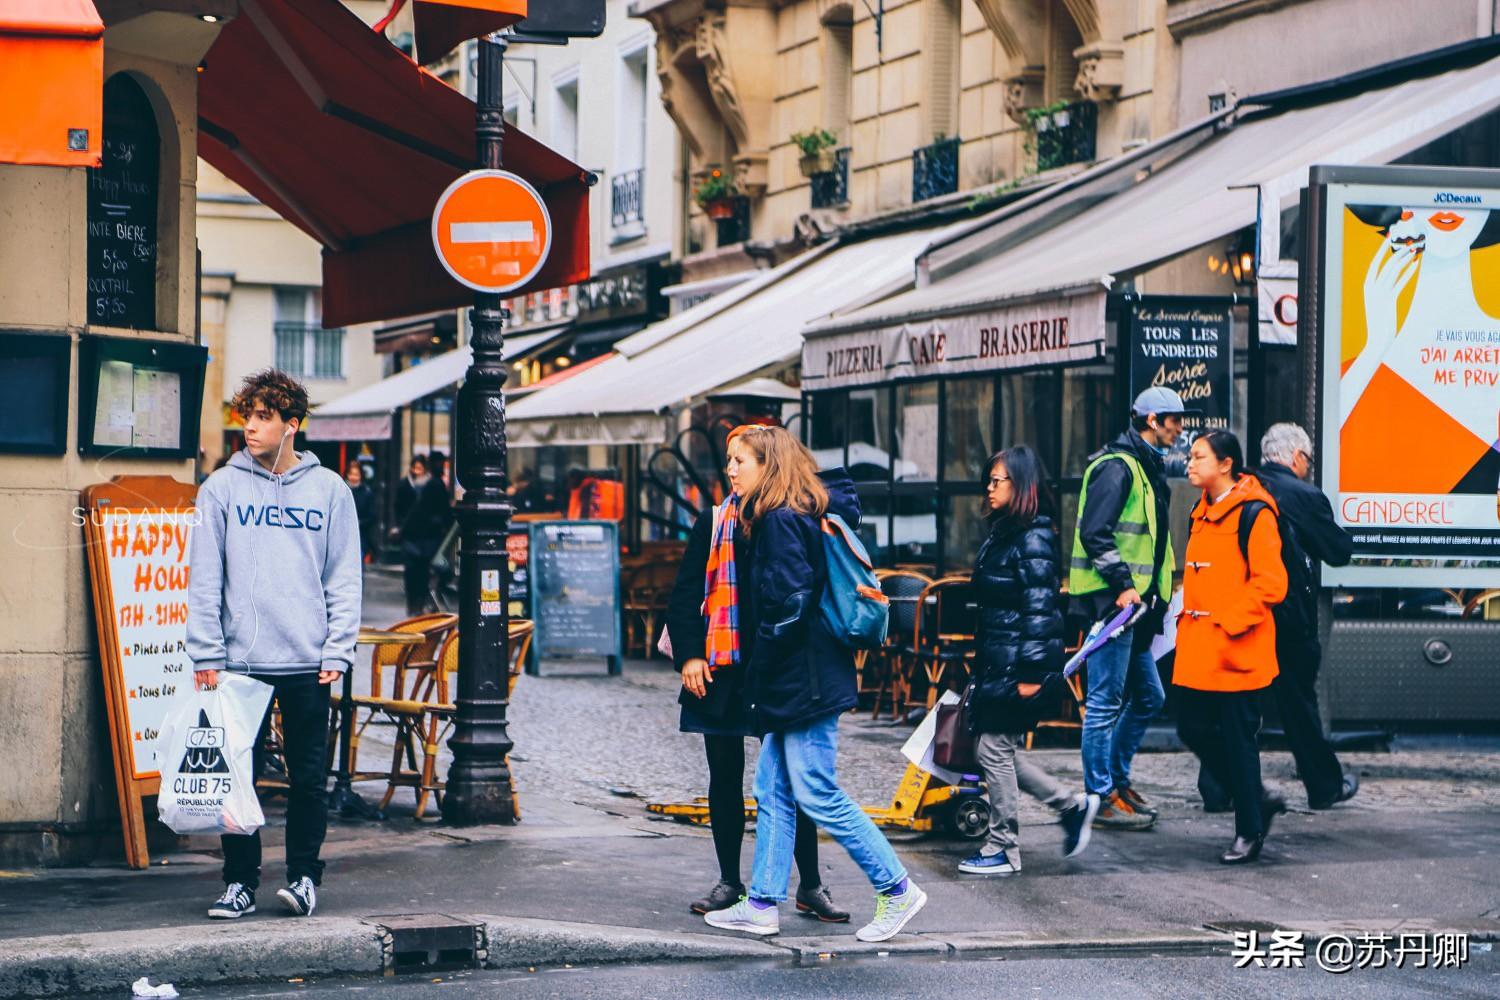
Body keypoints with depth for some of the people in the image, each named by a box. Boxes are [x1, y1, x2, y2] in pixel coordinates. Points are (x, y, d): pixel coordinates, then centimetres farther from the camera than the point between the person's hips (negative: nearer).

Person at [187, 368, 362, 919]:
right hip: (241, 658, 0)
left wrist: (337, 651, -3)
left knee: (308, 776, 2)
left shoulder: (329, 490, 7)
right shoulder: (222, 488, 4)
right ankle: (239, 881, 10)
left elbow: (344, 579, 6)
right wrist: (206, 655, -5)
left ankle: (304, 876, 12)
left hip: (308, 661, 0)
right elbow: (204, 579, 2)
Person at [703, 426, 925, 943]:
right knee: (773, 792, 11)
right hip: (795, 682, 10)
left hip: (804, 681, -10)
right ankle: (762, 904, 15)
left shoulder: (779, 521, -16)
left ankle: (897, 890, 2)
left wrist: (762, 672, -10)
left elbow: (789, 602, -21)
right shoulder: (802, 515, 14)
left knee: (817, 794, -5)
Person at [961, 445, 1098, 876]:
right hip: (996, 663, 10)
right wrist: (983, 660, 22)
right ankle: (1073, 804, 21)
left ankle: (1003, 849, 9)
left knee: (995, 750, -2)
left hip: (1017, 666, -10)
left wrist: (1031, 674, -23)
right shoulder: (1003, 533, 14)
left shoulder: (1033, 540, -16)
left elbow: (1039, 609, -20)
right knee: (994, 750, 12)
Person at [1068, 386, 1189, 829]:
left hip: (1134, 601, 10)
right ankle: (1100, 797, -1)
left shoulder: (1147, 469, 19)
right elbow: (1095, 533, -21)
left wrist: (1156, 593, 18)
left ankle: (1118, 779, 26)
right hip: (1110, 600, -10)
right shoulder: (1116, 467, -13)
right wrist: (1122, 584, -23)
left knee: (1148, 696, 15)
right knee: (1106, 702, -5)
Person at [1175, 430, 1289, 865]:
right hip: (1198, 650, 9)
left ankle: (1249, 831, 11)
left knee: (1237, 738, -2)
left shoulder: (1254, 513, -12)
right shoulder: (1202, 513, 15)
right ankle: (1258, 800, 24)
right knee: (1194, 729, 8)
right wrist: (1187, 617, 13)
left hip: (1236, 651, -8)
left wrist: (1230, 622, -19)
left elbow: (1270, 584, -16)